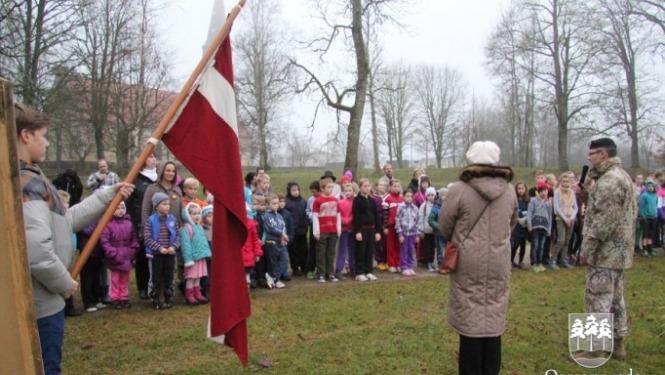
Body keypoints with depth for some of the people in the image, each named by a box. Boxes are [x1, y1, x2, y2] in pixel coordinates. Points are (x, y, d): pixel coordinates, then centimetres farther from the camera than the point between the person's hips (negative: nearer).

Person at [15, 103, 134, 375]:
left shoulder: (25, 178, 11)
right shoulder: (27, 182, -21)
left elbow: (64, 220, 18)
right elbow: (36, 251, -31)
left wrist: (110, 195, 18)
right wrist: (65, 283, -14)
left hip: (35, 300, 10)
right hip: (41, 303, -10)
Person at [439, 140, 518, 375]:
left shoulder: (459, 189, -14)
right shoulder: (509, 190, 0)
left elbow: (444, 224, -3)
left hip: (468, 264, -3)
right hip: (498, 264, 4)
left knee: (470, 319, 6)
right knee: (493, 320, 13)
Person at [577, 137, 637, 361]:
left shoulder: (609, 180, -19)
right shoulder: (623, 176, 15)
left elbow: (604, 220, -24)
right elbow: (630, 214, 21)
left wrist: (588, 247, -19)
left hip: (606, 251, -11)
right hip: (620, 251, 11)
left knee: (597, 299, -4)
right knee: (615, 297, 17)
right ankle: (618, 343, 27)